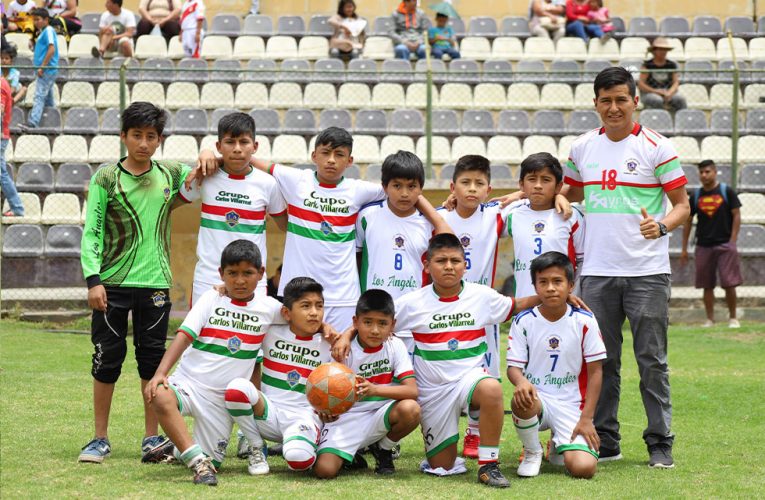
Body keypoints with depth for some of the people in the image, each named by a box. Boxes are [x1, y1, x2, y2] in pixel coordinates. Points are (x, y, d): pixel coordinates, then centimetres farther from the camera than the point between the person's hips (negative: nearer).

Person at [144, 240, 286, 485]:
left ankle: (177, 449, 35)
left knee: (213, 462, 3)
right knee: (158, 395, -37)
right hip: (188, 383, -3)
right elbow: (184, 336, -12)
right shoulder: (211, 299, -4)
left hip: (221, 399, 3)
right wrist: (160, 373, -24)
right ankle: (198, 460, -29)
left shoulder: (268, 308, 2)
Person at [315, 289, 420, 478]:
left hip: (381, 416, 1)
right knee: (324, 470, -25)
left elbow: (412, 391, -16)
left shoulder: (395, 346, -5)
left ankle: (383, 449, 1)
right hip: (348, 417, -1)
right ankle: (351, 454, 14)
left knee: (411, 409, -32)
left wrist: (375, 389, -33)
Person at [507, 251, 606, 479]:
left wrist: (586, 419, -7)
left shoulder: (584, 321, -3)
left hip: (571, 405, 0)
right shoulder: (523, 321, -2)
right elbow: (513, 366, -3)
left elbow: (595, 372, 0)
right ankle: (532, 452, -5)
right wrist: (521, 381, -30)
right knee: (521, 401, -39)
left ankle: (560, 447, 18)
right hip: (537, 398, 0)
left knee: (584, 468, -24)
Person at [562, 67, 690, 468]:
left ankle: (660, 443, 7)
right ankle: (604, 441, 15)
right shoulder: (582, 147, 10)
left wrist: (662, 225, -20)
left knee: (651, 359, -1)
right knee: (601, 360, 7)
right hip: (597, 272, 4)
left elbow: (682, 205, -1)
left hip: (646, 272, -4)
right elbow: (569, 192, 26)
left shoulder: (657, 147, -3)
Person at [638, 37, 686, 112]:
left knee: (680, 99, -28)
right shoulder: (648, 65, 0)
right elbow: (640, 84, -6)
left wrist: (669, 93, -18)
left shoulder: (671, 65, 9)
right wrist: (655, 91, -20)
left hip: (668, 92, 3)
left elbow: (676, 83, 3)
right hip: (650, 93, -3)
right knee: (657, 100, -38)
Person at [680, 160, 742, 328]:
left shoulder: (727, 191, 1)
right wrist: (684, 248, 8)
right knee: (707, 285, 4)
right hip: (703, 245, 3)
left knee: (729, 283, -6)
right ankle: (710, 319, 10)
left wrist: (732, 241, -9)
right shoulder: (696, 196, 8)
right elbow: (688, 221, 12)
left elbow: (736, 216, 0)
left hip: (725, 244, -3)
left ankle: (733, 318, 7)